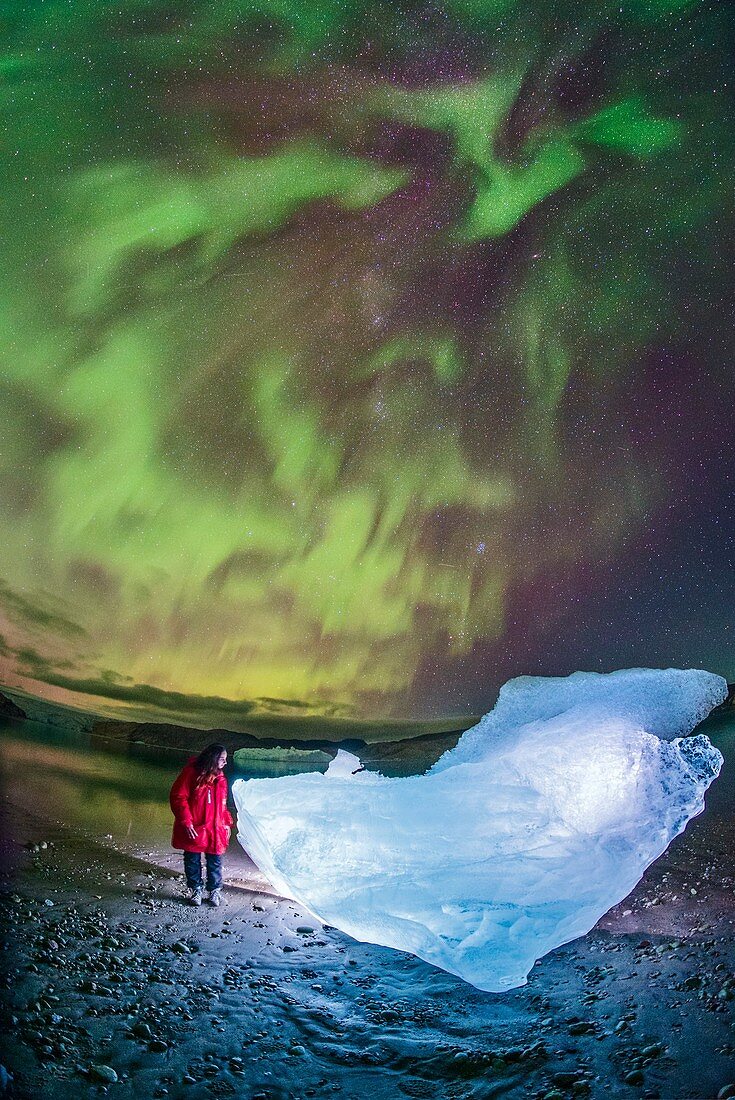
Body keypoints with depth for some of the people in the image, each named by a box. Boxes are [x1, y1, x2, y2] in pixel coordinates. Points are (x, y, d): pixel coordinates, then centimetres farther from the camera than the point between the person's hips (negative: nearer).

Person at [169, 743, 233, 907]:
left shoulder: (220, 778, 7)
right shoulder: (192, 773, -13)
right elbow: (178, 797, -14)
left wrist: (226, 822, 9)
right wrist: (186, 821, -17)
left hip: (215, 829, 4)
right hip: (193, 829, -4)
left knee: (215, 861, 8)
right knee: (193, 860, 10)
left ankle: (215, 890, 25)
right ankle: (195, 889, 28)